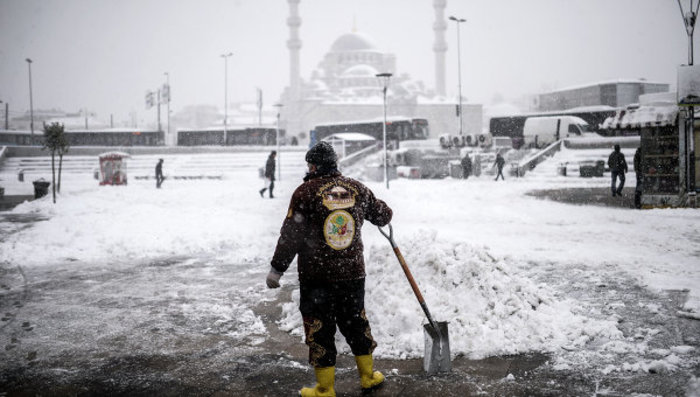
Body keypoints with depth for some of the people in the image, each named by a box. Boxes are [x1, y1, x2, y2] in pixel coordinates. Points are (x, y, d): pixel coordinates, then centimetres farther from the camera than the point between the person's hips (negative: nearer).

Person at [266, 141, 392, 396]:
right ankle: (368, 377, 30)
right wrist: (386, 211, 42)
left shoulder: (306, 191, -11)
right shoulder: (357, 189, 2)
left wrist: (277, 269, -4)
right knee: (356, 322, 20)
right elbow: (382, 216, 18)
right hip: (353, 273, 4)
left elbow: (290, 235, -11)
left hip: (316, 276, -4)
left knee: (319, 329, 6)